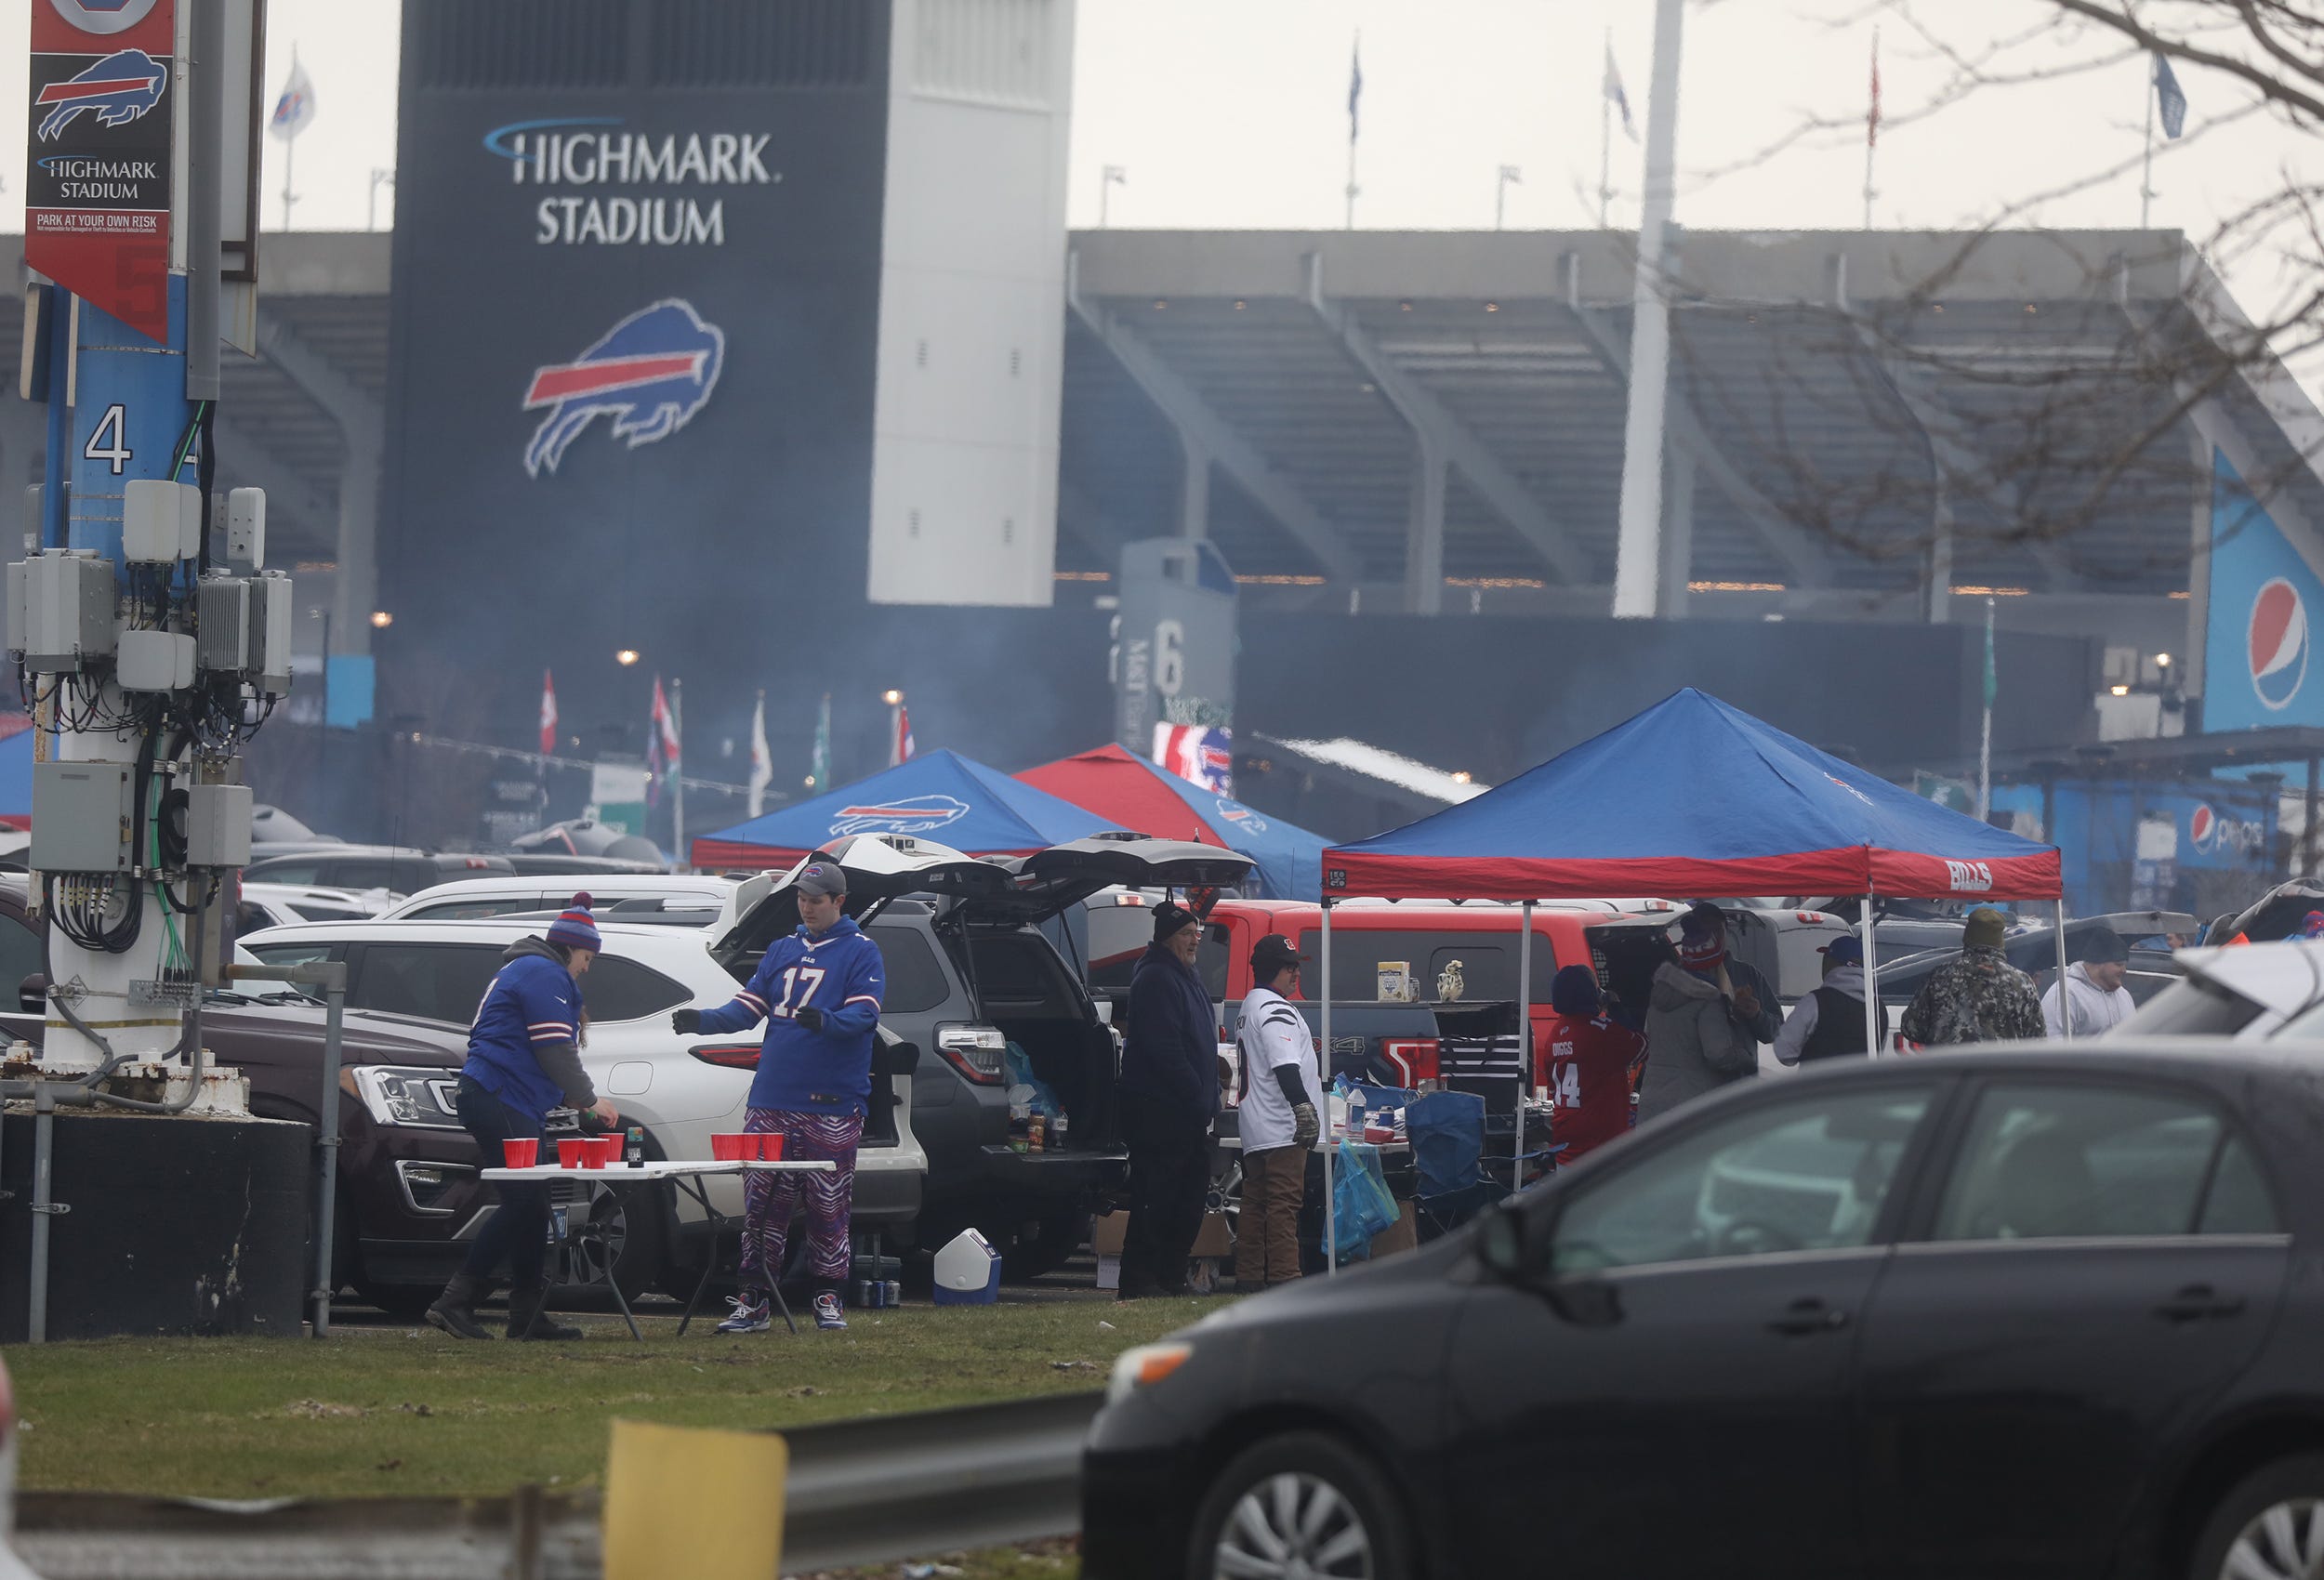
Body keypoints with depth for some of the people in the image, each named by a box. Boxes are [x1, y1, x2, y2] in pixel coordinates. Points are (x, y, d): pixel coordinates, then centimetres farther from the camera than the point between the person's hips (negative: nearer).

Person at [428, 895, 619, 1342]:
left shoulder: (523, 970, 27)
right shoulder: (544, 974, -8)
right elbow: (555, 1049, -13)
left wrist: (570, 1098, 24)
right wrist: (588, 1100, -3)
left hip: (492, 1099, 11)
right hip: (501, 1101, -11)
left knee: (530, 1205, 10)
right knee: (523, 1203, -13)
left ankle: (527, 1314, 11)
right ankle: (456, 1301, -18)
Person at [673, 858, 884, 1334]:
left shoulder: (861, 953, 0)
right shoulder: (783, 950, 17)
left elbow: (864, 1015, -12)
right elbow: (749, 1006, 14)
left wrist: (825, 1021, -32)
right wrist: (704, 1020, -4)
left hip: (831, 1107, -4)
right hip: (772, 1100, 5)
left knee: (829, 1209, 1)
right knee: (761, 1206, 2)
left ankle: (828, 1300, 10)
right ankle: (754, 1303, 6)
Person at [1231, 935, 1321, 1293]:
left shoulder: (1250, 1007, 22)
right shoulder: (1275, 1009, -12)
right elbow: (1284, 1066, -23)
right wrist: (1303, 1107, -29)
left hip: (1255, 1130, 11)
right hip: (1282, 1129, -11)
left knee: (1255, 1204, 10)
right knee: (1284, 1201, -12)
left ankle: (1248, 1277, 12)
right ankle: (1284, 1277, -16)